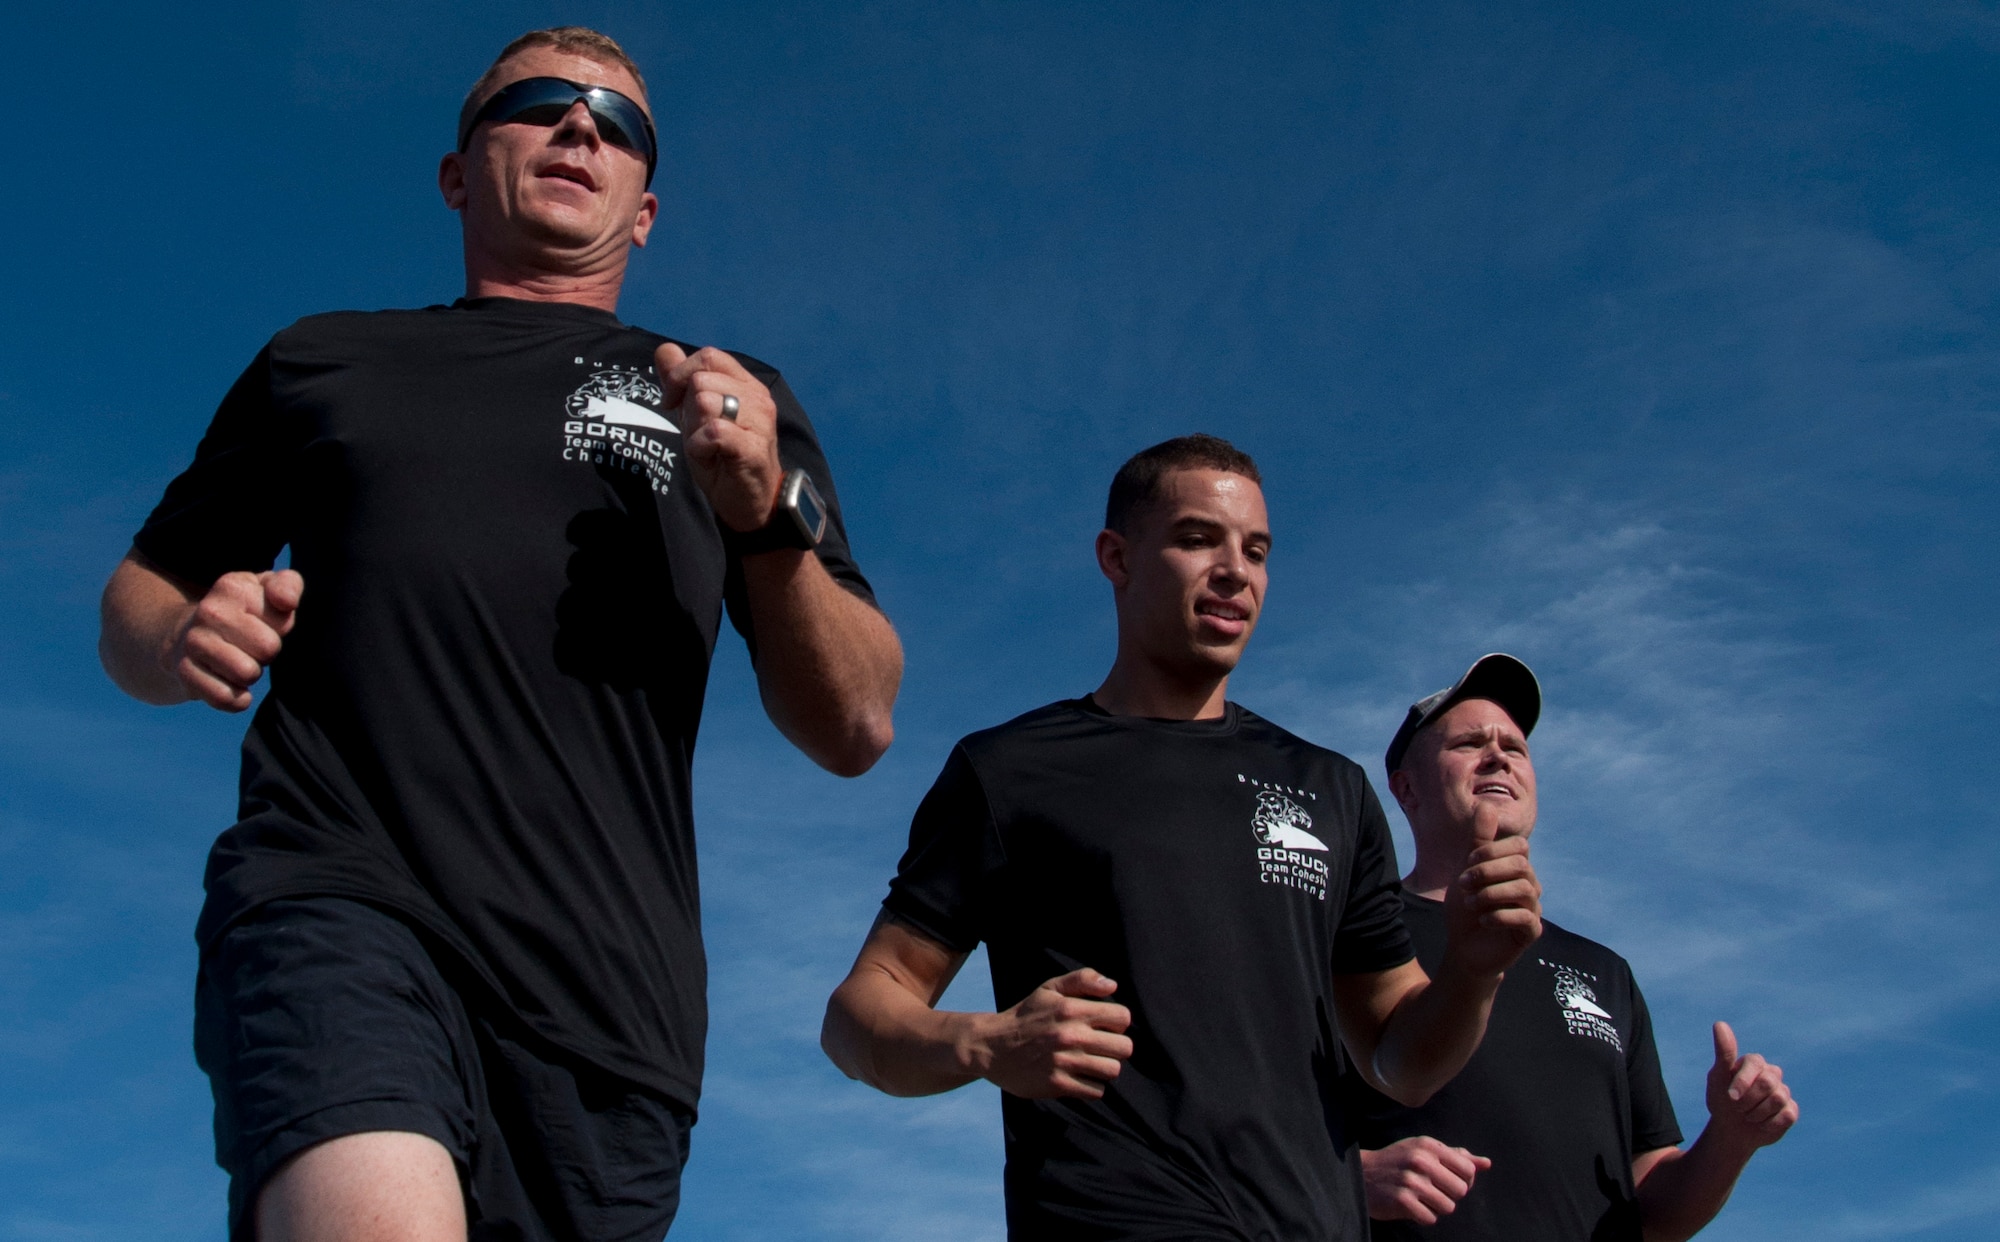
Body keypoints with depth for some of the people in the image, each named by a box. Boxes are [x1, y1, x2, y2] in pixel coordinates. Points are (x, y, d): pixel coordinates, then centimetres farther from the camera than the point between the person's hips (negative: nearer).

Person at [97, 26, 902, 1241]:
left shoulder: (729, 401, 20)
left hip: (604, 986, 2)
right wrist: (178, 644, 2)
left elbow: (855, 729, 12)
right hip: (344, 903, -1)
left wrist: (769, 513, -5)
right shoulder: (322, 361, 21)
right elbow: (140, 596, 26)